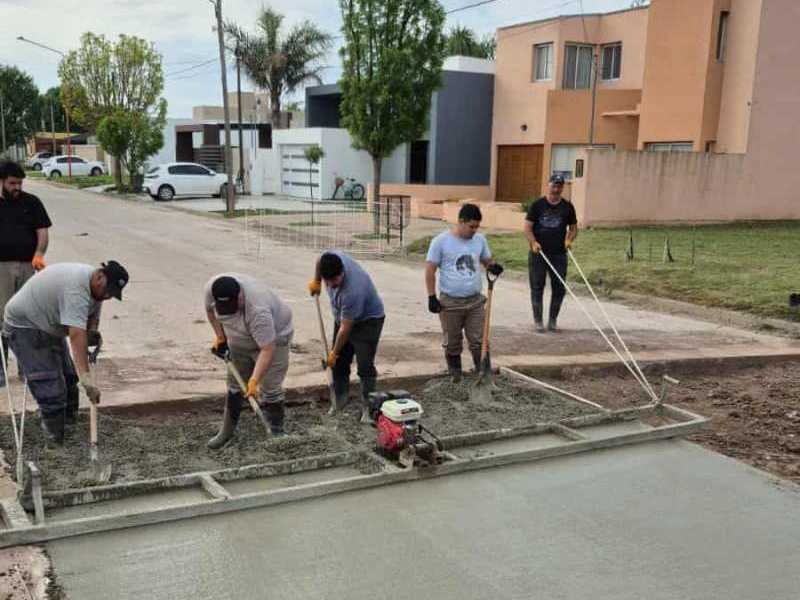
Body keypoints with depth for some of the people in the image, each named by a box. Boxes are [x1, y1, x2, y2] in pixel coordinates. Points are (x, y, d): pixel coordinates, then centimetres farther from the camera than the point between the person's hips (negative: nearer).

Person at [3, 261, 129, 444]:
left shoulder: (96, 286, -4)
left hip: (50, 326, 10)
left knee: (68, 377, 16)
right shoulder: (76, 288, -35)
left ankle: (70, 422, 31)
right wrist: (86, 378, -49)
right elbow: (76, 336, -44)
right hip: (25, 325, -10)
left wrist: (93, 331, -14)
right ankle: (56, 442, -6)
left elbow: (92, 314, 10)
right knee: (50, 389, -14)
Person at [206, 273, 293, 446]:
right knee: (235, 385, 12)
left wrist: (254, 380, -39)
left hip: (272, 338, -6)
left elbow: (267, 350, -38)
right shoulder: (212, 288, -25)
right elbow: (209, 309, -1)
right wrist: (219, 336, -2)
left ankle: (277, 432, 8)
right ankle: (227, 430, 23)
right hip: (239, 341, 6)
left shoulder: (258, 310, -41)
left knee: (270, 389, -7)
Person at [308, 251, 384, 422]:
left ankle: (368, 407, -6)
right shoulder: (331, 258, -24)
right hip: (344, 317, 7)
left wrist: (334, 353, -18)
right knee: (339, 362, 10)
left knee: (365, 366, -13)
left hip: (368, 320, -7)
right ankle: (340, 398, 23)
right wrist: (316, 281, 12)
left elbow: (345, 329, -30)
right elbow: (319, 261, 5)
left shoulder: (352, 291, -40)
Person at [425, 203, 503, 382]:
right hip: (450, 302, -3)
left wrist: (493, 266, -9)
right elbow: (430, 270, -7)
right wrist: (432, 297, -10)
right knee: (452, 343, 10)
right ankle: (455, 375, 24)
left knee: (478, 340, 4)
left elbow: (487, 260, 16)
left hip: (475, 301, 3)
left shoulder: (480, 240, 2)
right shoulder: (441, 241, -10)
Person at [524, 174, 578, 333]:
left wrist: (570, 240, -6)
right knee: (537, 287, 2)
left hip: (559, 254, 2)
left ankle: (553, 320, 18)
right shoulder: (537, 205, 0)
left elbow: (573, 227, 13)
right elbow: (528, 227, -1)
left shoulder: (567, 207, 7)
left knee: (559, 288, 4)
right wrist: (533, 242, -17)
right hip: (538, 253, -2)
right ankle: (538, 320, 13)